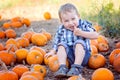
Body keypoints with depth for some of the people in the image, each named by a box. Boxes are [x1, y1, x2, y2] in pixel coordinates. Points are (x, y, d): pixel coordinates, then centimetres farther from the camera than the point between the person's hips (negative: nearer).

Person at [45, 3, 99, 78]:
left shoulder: (84, 25, -1)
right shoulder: (61, 29, 7)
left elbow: (95, 35, -11)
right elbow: (57, 41, 19)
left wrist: (81, 33, -20)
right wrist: (53, 51, 6)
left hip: (82, 54, -3)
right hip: (68, 55, 3)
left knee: (79, 42, -28)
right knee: (62, 44, -19)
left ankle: (76, 67, -36)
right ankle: (62, 67, -32)